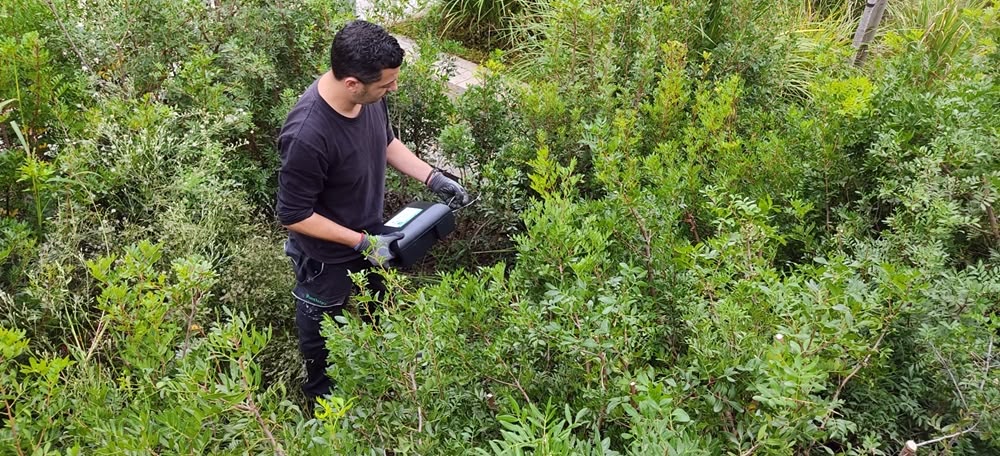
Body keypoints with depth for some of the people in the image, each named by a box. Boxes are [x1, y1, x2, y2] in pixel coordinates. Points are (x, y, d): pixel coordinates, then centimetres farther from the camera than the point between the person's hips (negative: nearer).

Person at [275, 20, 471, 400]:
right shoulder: (307, 136, -40)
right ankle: (319, 390, 51)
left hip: (370, 232, 7)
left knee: (382, 307, 31)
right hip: (327, 254, -7)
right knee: (321, 325, 22)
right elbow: (293, 216, -28)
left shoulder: (369, 95, -19)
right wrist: (361, 243, -27)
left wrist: (433, 178, -6)